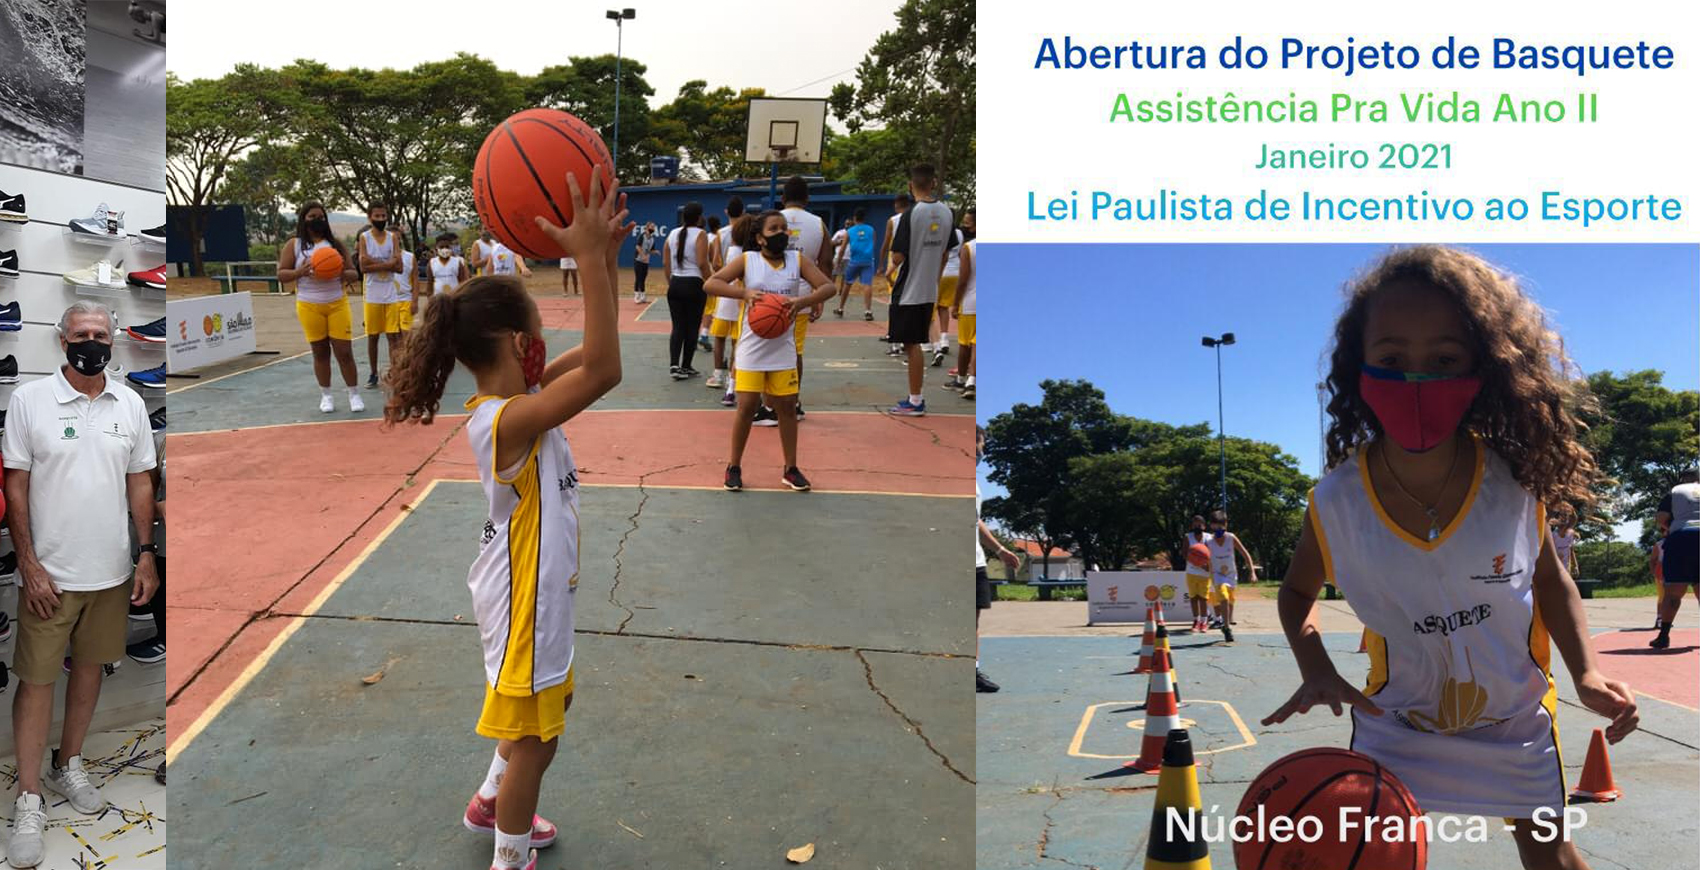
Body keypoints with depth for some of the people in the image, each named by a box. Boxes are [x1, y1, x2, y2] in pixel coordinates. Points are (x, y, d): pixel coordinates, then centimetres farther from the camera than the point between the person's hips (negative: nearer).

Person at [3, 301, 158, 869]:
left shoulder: (130, 405, 4)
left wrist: (146, 556, 5)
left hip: (111, 571, 3)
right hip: (49, 573, -3)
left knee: (90, 666, 15)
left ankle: (67, 767, 32)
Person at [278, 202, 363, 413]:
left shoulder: (336, 244, 7)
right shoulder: (294, 245, 3)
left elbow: (353, 274, 6)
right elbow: (281, 274, 0)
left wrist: (342, 273, -16)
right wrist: (300, 271, -19)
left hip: (337, 304, 0)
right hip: (309, 306, 0)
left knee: (344, 351, -3)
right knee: (320, 352, 8)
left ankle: (354, 394, 7)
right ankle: (325, 395, 19)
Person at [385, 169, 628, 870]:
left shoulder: (514, 398, -2)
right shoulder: (507, 420, -30)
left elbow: (593, 354, 2)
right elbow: (602, 371, -41)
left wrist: (605, 258, -10)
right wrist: (589, 259, -41)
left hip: (531, 590, 10)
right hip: (526, 598, -10)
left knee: (544, 708, 29)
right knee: (534, 738, 10)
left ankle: (491, 803, 50)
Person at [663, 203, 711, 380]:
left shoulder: (673, 234, 9)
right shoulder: (700, 234, -8)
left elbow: (666, 263, 9)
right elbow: (702, 263, -15)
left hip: (675, 284, 5)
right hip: (694, 284, -5)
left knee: (678, 327, 6)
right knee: (692, 327, 6)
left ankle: (674, 364, -10)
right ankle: (686, 367, 12)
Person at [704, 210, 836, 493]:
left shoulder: (798, 260, -1)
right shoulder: (747, 260, -6)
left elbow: (828, 287, -7)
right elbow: (710, 284, -11)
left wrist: (803, 301, -25)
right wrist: (744, 293, -26)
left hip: (783, 348, 2)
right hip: (752, 348, -2)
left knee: (787, 407, 7)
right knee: (747, 408, 0)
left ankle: (790, 469, 20)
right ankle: (734, 467, 16)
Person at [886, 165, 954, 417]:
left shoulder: (912, 214, -17)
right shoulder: (946, 213, 4)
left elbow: (898, 258, -18)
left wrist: (893, 256, 4)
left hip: (909, 291, -6)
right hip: (929, 291, 6)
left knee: (912, 345, 0)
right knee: (916, 344, 15)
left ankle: (915, 402, 5)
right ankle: (915, 398, 20)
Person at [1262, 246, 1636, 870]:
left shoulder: (1516, 481, -22)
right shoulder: (1335, 502, -24)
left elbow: (1549, 578, -1)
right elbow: (1298, 591, -4)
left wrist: (1587, 670, -14)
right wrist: (1316, 670, -20)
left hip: (1515, 717, 1)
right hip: (1396, 720, -1)